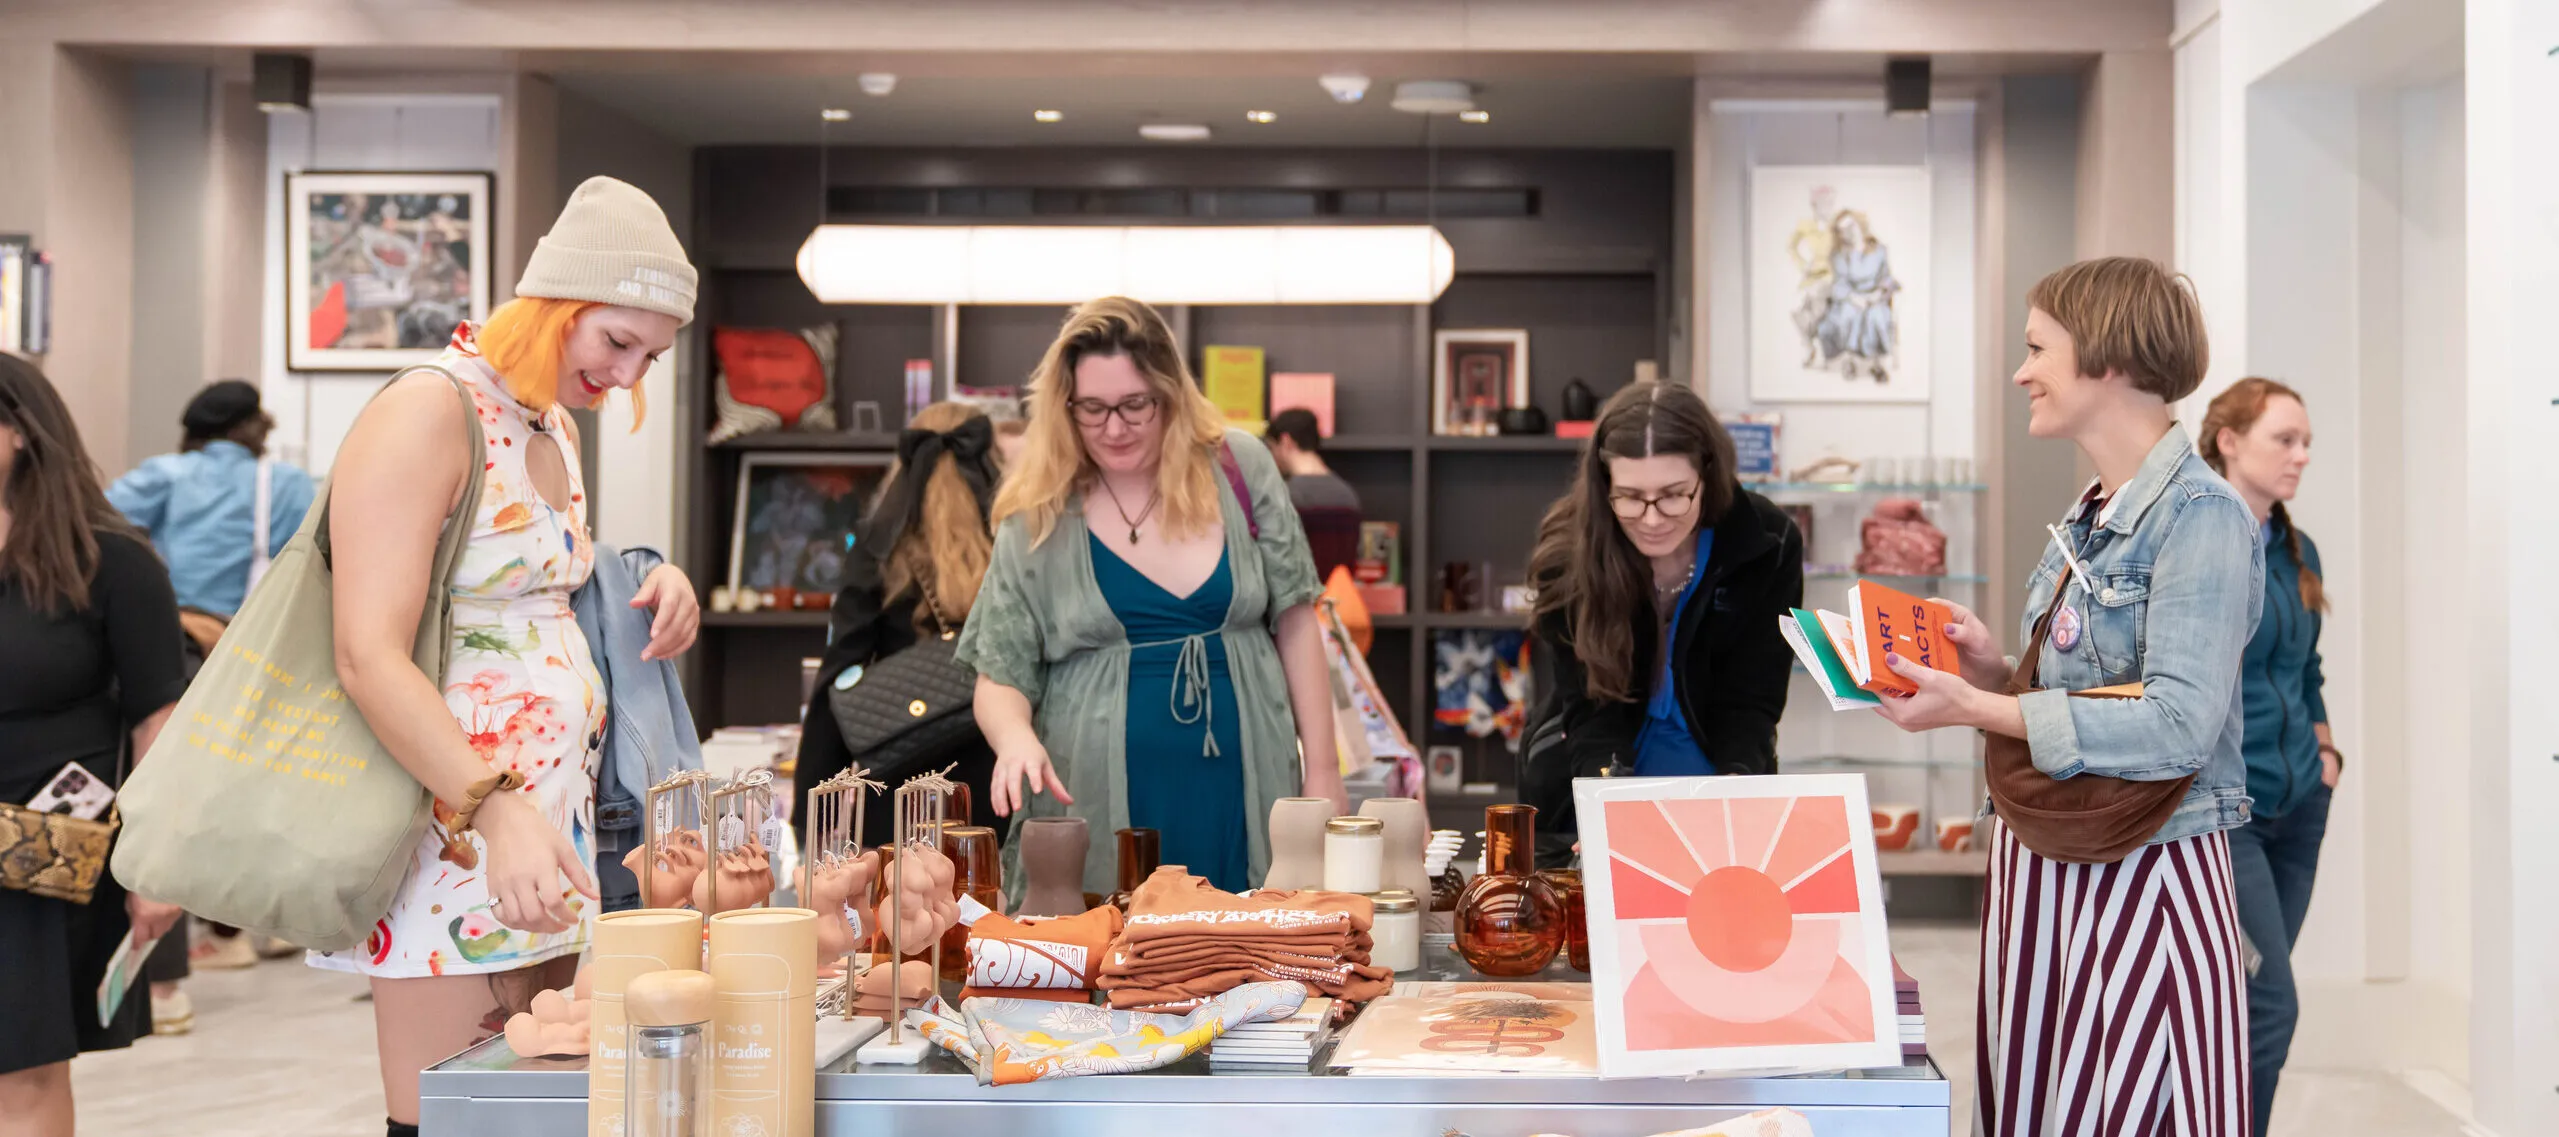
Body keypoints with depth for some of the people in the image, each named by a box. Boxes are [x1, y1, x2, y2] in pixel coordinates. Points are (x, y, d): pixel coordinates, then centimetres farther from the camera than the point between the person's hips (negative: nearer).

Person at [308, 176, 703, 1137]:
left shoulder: (554, 427, 16)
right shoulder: (427, 413, -11)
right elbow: (369, 658, -20)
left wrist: (649, 591, 7)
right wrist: (499, 811, -30)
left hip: (550, 822, 9)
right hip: (456, 829, -9)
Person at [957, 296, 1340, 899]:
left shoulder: (1239, 469, 1)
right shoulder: (1038, 516, -1)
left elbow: (1294, 624, 6)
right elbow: (1000, 678, 1)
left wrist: (1323, 770, 3)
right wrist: (1016, 737, -21)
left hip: (1244, 803, 1)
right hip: (1097, 813, -1)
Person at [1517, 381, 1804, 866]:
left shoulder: (1768, 544, -19)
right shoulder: (1568, 549, -21)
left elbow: (1750, 704, -17)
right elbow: (1589, 707, -21)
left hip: (1717, 775, 1)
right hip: (1585, 795, 0)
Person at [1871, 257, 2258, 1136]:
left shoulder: (2199, 514, -13)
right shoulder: (2086, 520, 14)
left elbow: (2178, 726, -22)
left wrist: (1976, 710, -20)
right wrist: (1995, 674, 2)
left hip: (2143, 881, -9)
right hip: (2044, 868, 9)